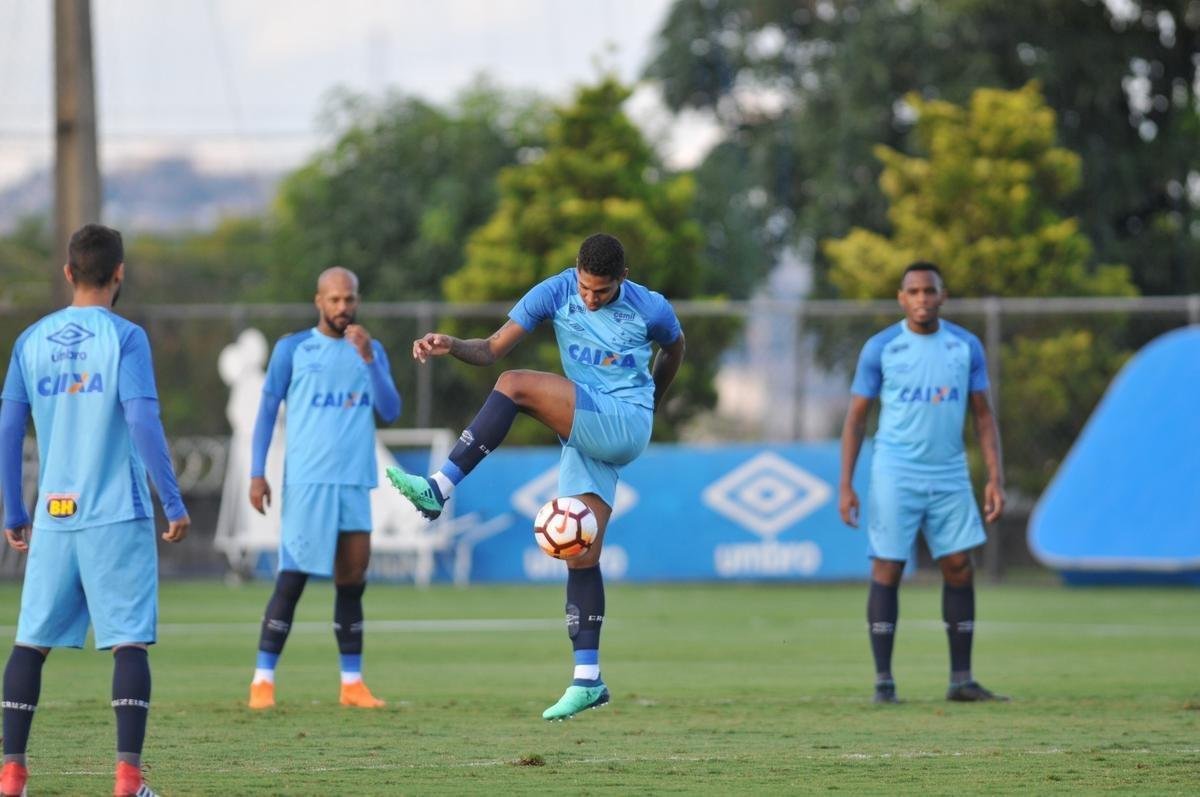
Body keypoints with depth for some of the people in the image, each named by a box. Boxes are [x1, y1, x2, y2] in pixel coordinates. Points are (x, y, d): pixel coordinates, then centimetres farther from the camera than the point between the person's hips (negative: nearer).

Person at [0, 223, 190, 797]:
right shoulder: (124, 338, -5)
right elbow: (143, 423, -13)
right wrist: (174, 505, -8)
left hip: (53, 518, 4)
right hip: (117, 516, -4)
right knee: (128, 641, -3)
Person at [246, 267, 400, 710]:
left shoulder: (372, 351, 13)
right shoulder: (292, 349, 4)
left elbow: (391, 412, 2)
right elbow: (267, 410, 5)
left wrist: (367, 358, -10)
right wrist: (257, 473, -3)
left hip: (355, 482, 3)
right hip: (306, 480, -3)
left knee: (352, 582, 4)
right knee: (292, 579, -6)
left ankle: (352, 683, 10)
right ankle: (263, 680, -2)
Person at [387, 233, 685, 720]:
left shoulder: (651, 310, -3)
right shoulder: (556, 293, 1)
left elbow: (674, 349, 21)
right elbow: (492, 350, -3)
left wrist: (649, 404, 29)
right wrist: (451, 347, -23)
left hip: (625, 426, -5)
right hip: (582, 438, 5)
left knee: (515, 386, -25)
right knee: (580, 558, -1)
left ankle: (439, 489, -30)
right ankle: (588, 680, 3)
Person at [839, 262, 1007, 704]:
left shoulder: (966, 347, 4)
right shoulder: (880, 348, -2)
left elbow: (983, 416, 8)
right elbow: (855, 419, 1)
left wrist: (995, 479, -1)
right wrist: (846, 485, -7)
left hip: (949, 475, 3)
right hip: (896, 475, -3)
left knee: (959, 569, 0)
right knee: (887, 570, -4)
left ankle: (961, 680, 6)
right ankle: (883, 681, 2)